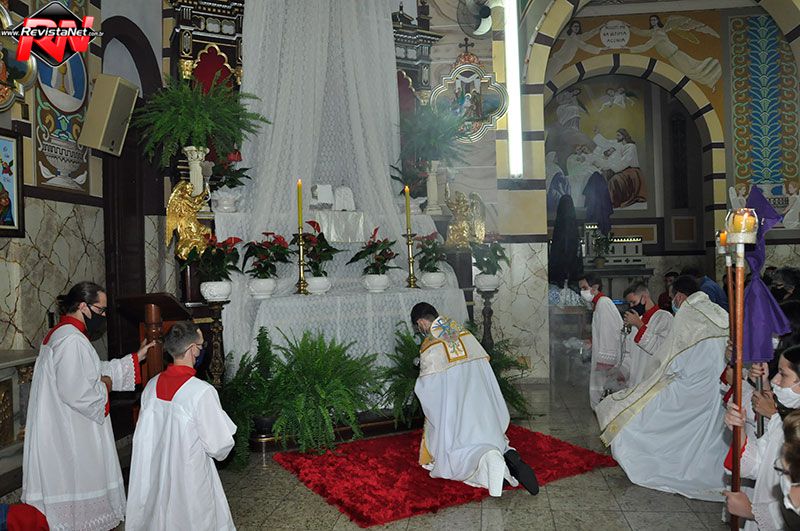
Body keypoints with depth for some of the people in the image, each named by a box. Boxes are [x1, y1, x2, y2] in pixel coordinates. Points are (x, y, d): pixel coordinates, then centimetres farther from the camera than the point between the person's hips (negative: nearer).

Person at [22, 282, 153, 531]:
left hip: (62, 431, 10)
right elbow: (77, 393, -30)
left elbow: (97, 370, 18)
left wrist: (136, 358, 14)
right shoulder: (71, 340, -23)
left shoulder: (61, 334, 12)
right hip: (70, 435, -10)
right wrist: (105, 387, -11)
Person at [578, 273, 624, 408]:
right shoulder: (598, 303, 16)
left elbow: (609, 332, -22)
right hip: (603, 358, 10)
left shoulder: (604, 303, -15)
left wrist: (605, 359, -24)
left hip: (606, 358, -10)